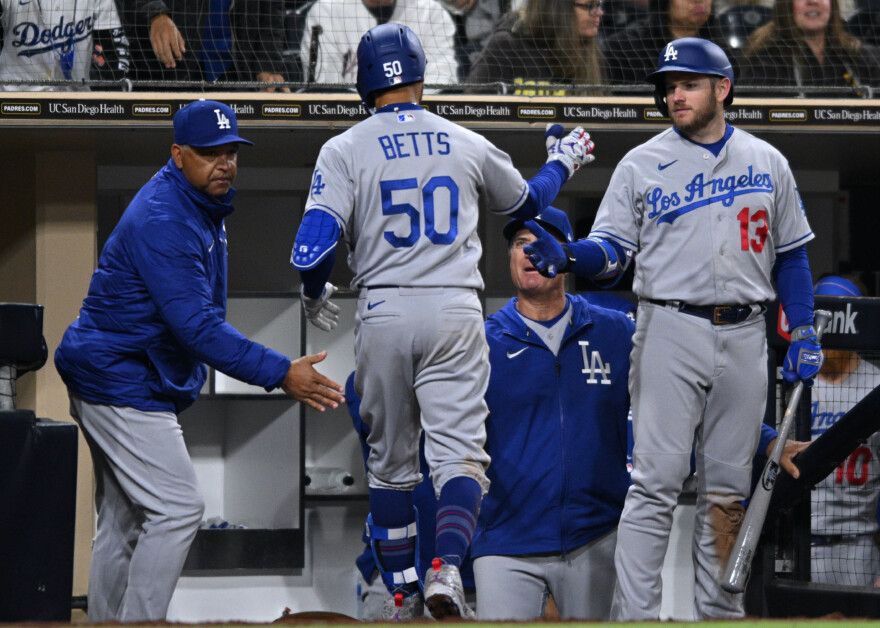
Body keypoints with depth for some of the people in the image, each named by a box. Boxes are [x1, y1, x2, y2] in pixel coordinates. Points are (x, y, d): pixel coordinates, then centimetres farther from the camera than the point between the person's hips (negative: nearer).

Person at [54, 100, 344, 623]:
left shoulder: (205, 207, 10)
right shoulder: (164, 221, -24)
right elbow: (197, 326, -30)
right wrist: (279, 373, -33)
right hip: (123, 384, -11)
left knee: (126, 521, 12)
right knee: (177, 506, -15)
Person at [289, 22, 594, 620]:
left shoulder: (344, 150, -1)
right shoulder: (467, 145, 7)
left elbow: (315, 242, -10)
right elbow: (526, 202, 25)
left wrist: (314, 294, 11)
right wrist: (563, 164, 45)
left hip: (383, 315, 0)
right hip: (454, 313, 0)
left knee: (390, 460, 13)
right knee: (459, 452, -3)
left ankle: (404, 595, 17)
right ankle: (446, 568, -26)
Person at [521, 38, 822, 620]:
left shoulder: (767, 162, 10)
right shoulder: (642, 164, 3)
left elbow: (791, 254, 14)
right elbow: (612, 251, -1)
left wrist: (804, 332, 6)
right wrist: (567, 257, -22)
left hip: (744, 337, 3)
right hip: (671, 333, -3)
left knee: (728, 486, 9)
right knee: (656, 482, -10)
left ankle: (720, 613, 17)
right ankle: (636, 616, -11)